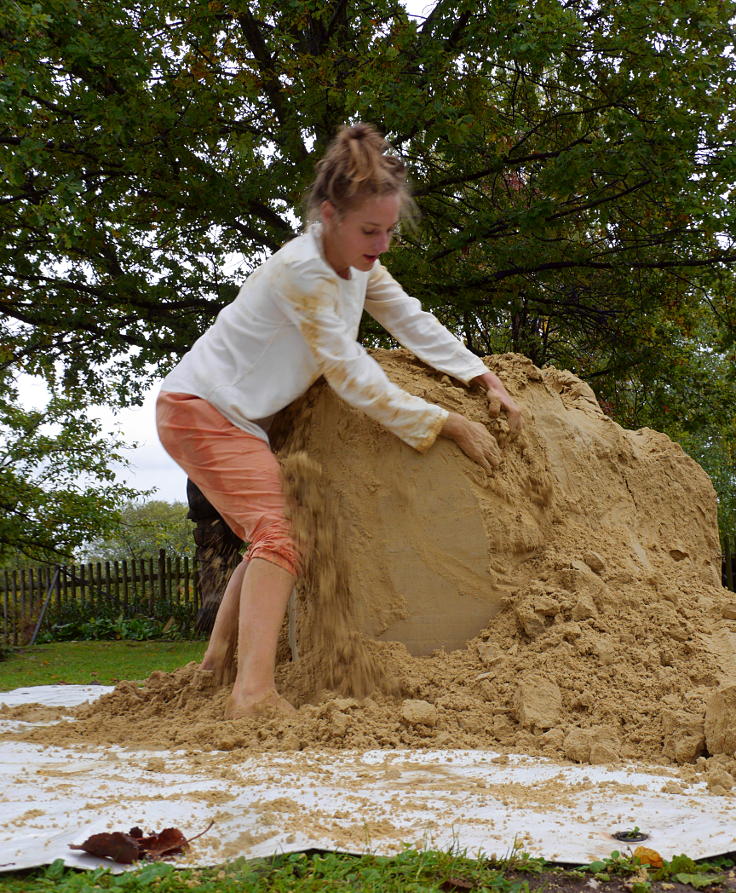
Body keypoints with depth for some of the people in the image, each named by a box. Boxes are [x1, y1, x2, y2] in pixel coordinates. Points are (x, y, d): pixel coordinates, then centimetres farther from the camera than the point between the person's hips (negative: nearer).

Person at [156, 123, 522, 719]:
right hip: (202, 408, -10)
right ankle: (255, 693, -33)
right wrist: (446, 424, -23)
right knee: (277, 535, -23)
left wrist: (485, 379, -3)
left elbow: (413, 322, 7)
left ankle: (219, 657, 27)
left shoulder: (359, 262, 0)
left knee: (269, 534, 17)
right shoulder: (303, 272, -28)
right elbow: (353, 378, -26)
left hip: (241, 417, 10)